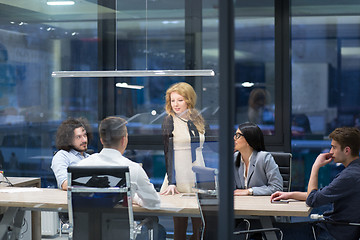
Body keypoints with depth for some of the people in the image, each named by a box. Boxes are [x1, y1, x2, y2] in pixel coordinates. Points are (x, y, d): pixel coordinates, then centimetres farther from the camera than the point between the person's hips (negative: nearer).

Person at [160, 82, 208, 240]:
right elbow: (168, 153, -5)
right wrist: (171, 182, -13)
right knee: (180, 224, -2)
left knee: (200, 224, 1)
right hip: (179, 177, -4)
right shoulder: (169, 121, -1)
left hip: (199, 177, 4)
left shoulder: (198, 120, 12)